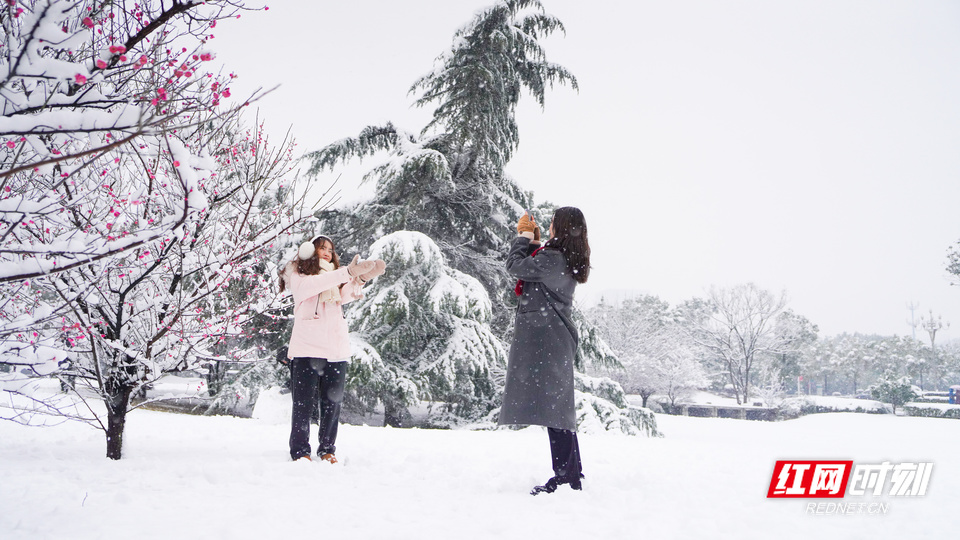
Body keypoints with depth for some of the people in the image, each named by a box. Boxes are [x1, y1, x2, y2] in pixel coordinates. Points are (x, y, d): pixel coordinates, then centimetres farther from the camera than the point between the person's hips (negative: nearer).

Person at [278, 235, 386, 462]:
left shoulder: (335, 276, 24)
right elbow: (308, 286, -13)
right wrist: (346, 273, -21)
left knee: (333, 401, 4)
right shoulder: (298, 272, 11)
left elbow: (345, 296, 2)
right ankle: (299, 451, 2)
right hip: (307, 347, -4)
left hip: (336, 347, 4)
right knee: (304, 401, -4)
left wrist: (361, 278, -18)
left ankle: (327, 449, 12)